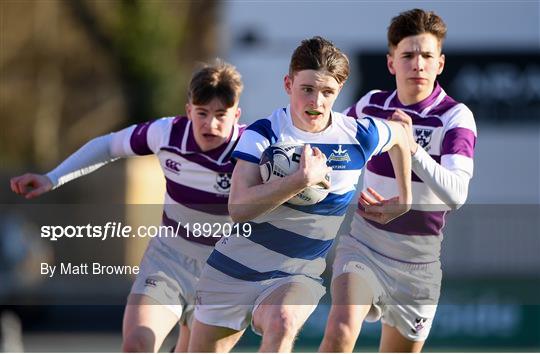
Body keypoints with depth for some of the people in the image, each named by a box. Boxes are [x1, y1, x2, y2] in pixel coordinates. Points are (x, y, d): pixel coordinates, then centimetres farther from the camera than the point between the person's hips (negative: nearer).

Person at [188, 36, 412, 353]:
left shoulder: (360, 136, -8)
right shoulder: (264, 134, -15)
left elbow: (399, 136, 18)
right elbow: (239, 207, -29)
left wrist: (405, 200, 22)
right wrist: (304, 178, -35)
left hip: (298, 276, 0)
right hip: (235, 268, 0)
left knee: (282, 323, -35)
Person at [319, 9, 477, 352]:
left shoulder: (455, 117, -14)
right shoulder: (371, 105, -2)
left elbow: (456, 194, -30)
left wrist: (411, 147, -40)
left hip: (418, 258, -1)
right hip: (364, 243, 1)